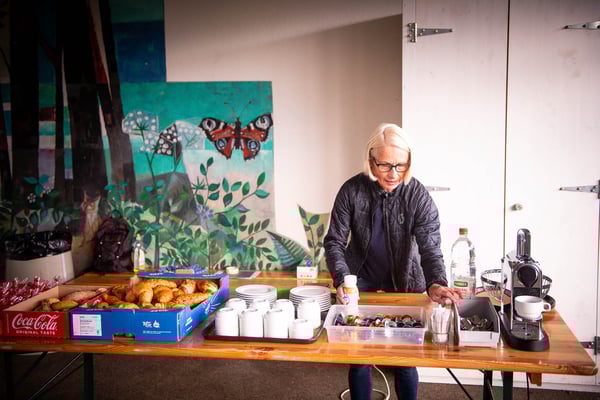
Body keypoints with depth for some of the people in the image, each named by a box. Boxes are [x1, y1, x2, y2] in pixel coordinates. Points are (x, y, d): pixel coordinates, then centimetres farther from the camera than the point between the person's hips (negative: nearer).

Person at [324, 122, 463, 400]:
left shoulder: (418, 196, -18)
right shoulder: (351, 190, -15)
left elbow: (430, 248, -22)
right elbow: (334, 241, -12)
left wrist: (435, 284, -42)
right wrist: (342, 281, -28)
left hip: (404, 281, 0)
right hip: (361, 279, 1)